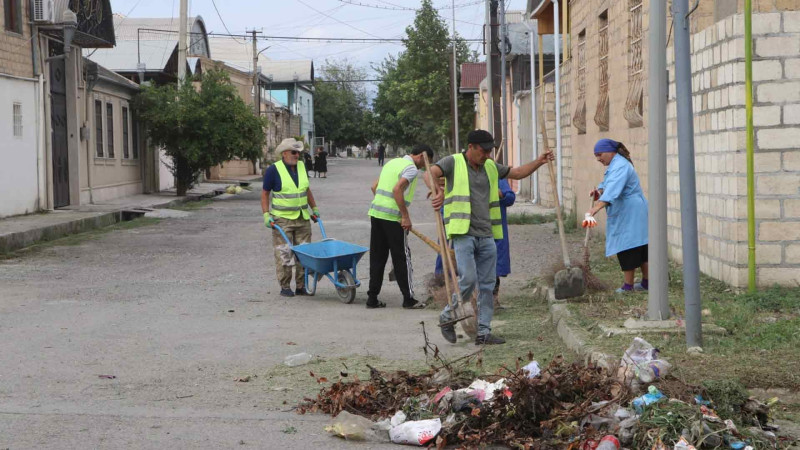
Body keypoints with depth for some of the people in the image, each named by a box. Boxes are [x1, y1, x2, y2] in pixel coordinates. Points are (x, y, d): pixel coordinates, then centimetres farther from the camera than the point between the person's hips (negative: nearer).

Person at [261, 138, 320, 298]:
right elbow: (265, 194, -2)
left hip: (303, 218, 5)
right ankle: (285, 287, 4)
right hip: (282, 219, -5)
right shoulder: (274, 170, -8)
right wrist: (266, 215, -10)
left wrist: (314, 209, 19)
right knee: (284, 254, -4)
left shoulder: (302, 167, 8)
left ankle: (301, 286, 12)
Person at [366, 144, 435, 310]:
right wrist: (405, 216, -19)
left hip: (376, 213, 8)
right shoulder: (412, 169, -8)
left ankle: (372, 298, 12)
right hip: (393, 217, -8)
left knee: (377, 257, 11)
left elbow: (374, 187, 22)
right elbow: (397, 189, -22)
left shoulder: (393, 162, 19)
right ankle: (408, 299, 5)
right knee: (402, 258, 1)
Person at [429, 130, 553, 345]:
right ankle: (447, 317, 6)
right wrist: (437, 192, -35)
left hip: (486, 236, 6)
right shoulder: (453, 162, -1)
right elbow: (431, 173, -16)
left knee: (487, 285, 5)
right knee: (468, 280, -16)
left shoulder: (490, 167, 16)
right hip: (463, 233, -6)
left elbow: (518, 173, 26)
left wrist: (539, 162, 11)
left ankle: (483, 332, 12)